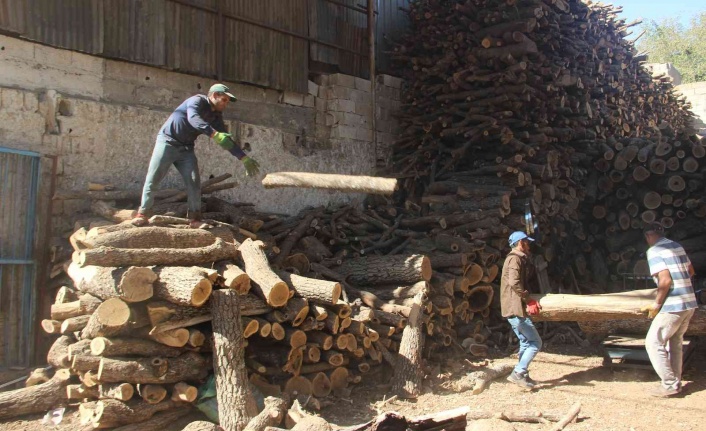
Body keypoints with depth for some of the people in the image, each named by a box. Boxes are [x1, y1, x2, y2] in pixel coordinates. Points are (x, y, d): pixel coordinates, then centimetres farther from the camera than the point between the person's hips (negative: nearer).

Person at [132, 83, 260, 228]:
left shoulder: (216, 116, 5)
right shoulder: (197, 101, -16)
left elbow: (226, 140, 9)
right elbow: (193, 118, -38)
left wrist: (245, 158, 1)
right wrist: (215, 134, -52)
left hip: (186, 149, 6)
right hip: (168, 141, -6)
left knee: (194, 182, -7)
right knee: (152, 178, -8)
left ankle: (194, 219, -5)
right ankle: (143, 214, -2)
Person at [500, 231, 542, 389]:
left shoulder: (517, 258, 20)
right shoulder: (515, 258, -12)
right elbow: (514, 282, -25)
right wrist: (529, 300, -21)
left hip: (513, 308, 11)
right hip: (515, 307, -11)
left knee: (526, 342, 17)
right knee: (536, 342, -7)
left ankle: (522, 375, 22)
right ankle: (518, 373, -8)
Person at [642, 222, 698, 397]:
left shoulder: (654, 251, -12)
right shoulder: (677, 246, 12)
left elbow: (665, 281, -20)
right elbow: (690, 271, 23)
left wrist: (656, 305, -11)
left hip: (673, 305, -8)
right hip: (690, 303, 8)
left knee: (654, 343, 1)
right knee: (675, 342, 20)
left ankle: (670, 385, 2)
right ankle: (675, 381, 25)